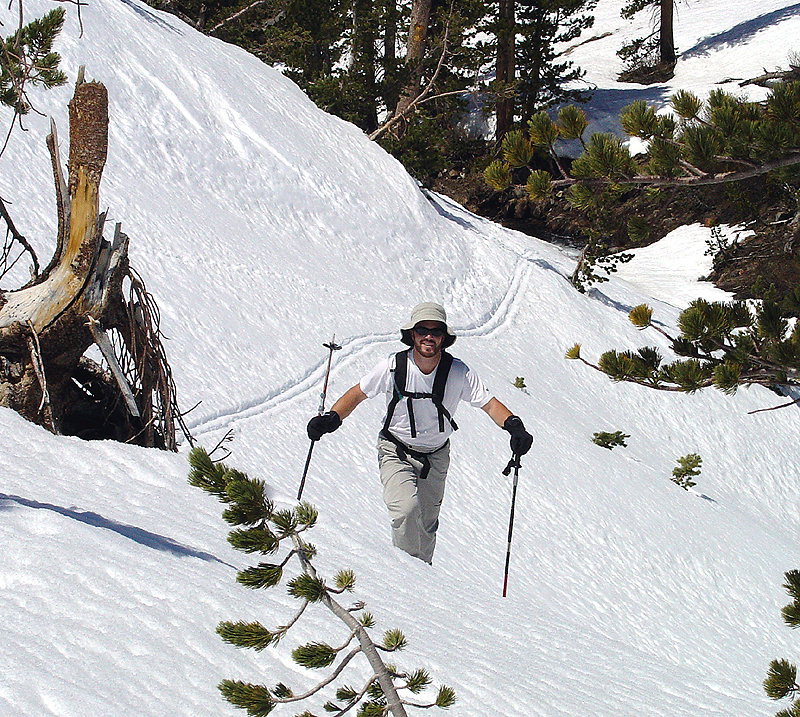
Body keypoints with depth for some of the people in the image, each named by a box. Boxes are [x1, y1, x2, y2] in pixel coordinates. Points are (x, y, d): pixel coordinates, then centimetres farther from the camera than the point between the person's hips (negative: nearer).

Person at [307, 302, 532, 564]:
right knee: (406, 509, -26)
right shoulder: (393, 367, -19)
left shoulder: (459, 373, -17)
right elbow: (357, 395, -8)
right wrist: (331, 419, -24)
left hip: (436, 456, 2)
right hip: (396, 451, -2)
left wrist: (514, 425, -35)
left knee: (427, 523, 15)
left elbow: (490, 404, -16)